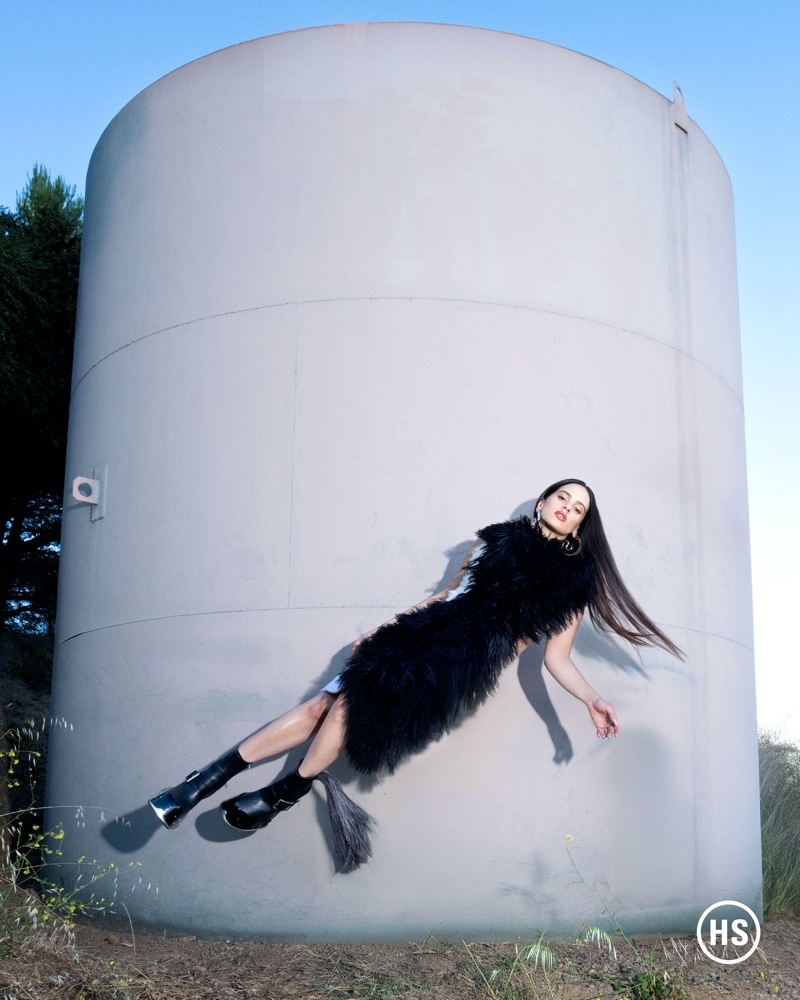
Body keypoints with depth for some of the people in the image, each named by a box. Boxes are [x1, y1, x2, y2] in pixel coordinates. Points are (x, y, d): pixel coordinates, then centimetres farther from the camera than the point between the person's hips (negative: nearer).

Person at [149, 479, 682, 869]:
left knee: (352, 698, -25)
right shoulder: (498, 540, 16)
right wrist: (383, 629, 19)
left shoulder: (572, 585, 9)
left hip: (464, 668, -3)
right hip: (421, 637, 3)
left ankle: (284, 793, -10)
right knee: (326, 703, -12)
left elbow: (557, 659, 7)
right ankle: (211, 777, -10)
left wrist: (592, 699, -10)